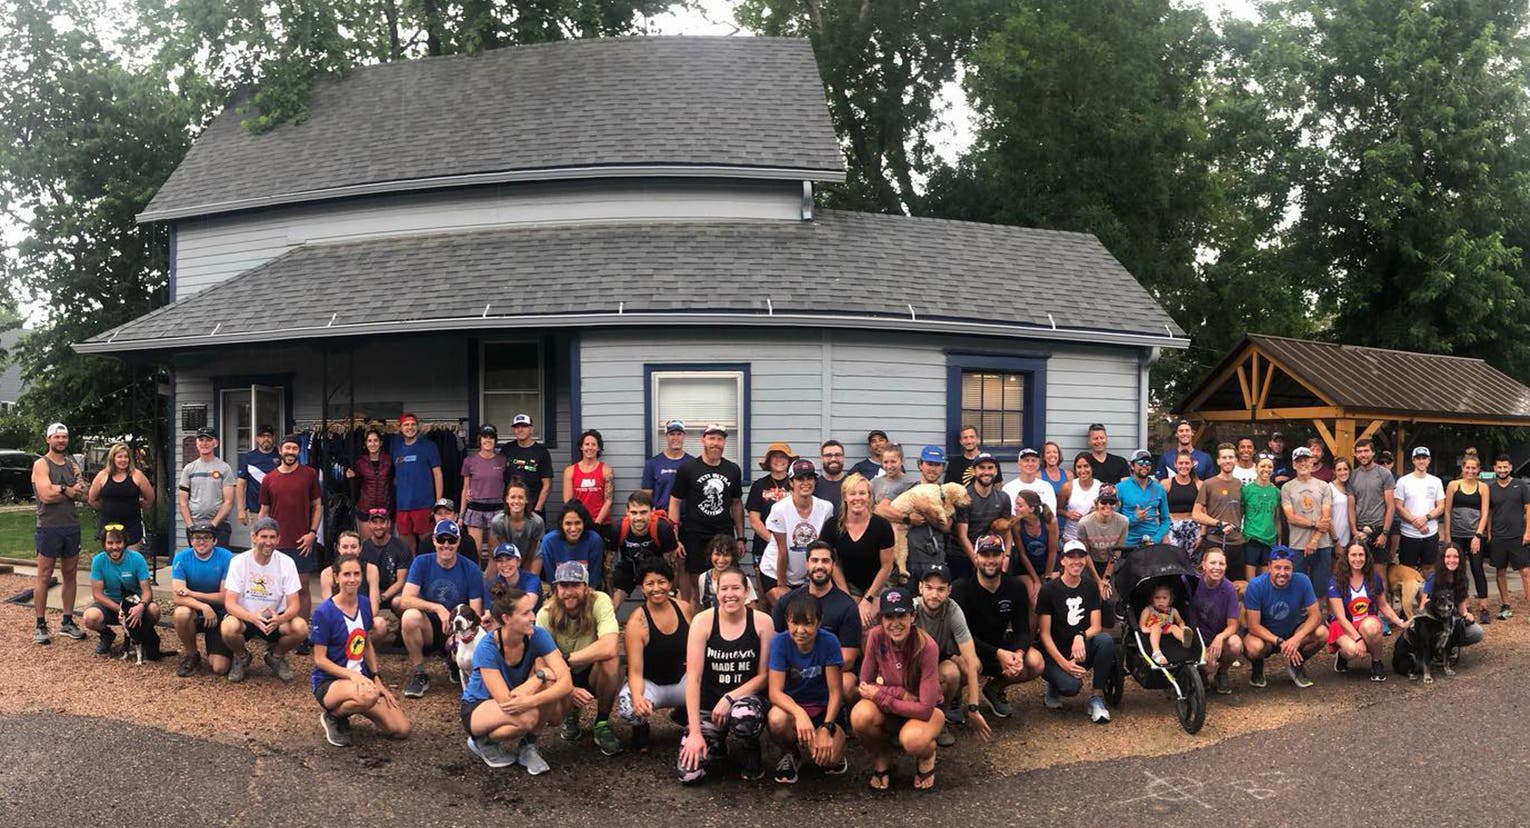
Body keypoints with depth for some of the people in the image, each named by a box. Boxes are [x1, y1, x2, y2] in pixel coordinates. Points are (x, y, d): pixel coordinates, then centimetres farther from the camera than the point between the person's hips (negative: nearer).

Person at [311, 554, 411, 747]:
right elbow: (320, 659, -13)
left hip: (361, 677, 6)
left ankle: (349, 707, 15)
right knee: (368, 695, -41)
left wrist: (377, 680, 6)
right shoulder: (324, 612, -14)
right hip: (329, 682, -6)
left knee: (401, 729, -9)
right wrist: (352, 674, -25)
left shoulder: (364, 603, 4)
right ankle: (333, 717, -7)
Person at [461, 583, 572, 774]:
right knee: (527, 717, -36)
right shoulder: (487, 648, -30)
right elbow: (506, 700, -36)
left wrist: (531, 701, -43)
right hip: (477, 708, -4)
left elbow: (567, 683, -28)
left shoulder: (537, 636, -20)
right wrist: (540, 676, -29)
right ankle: (483, 742, -2)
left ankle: (528, 745, -6)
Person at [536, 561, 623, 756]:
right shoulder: (545, 615, -15)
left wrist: (565, 659, -32)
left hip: (597, 674, -2)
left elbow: (609, 649, -37)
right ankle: (571, 713, 13)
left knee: (608, 659, -35)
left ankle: (602, 725, -10)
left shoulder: (599, 602, -22)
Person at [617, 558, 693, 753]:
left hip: (681, 679, 4)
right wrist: (638, 697, -42)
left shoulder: (685, 609, -5)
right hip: (648, 683, -4)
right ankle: (641, 729, 4)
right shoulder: (636, 622, -18)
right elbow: (635, 671, -23)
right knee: (629, 710, -37)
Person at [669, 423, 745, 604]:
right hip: (694, 537, -2)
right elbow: (674, 503, 0)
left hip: (725, 536, 2)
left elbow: (737, 504, 14)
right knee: (694, 582, 2)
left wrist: (740, 537, 10)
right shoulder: (687, 469, -1)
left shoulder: (733, 470, 9)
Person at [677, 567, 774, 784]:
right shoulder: (703, 621, -8)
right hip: (708, 703, 1)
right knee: (688, 773, -17)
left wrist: (730, 697, -18)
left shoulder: (762, 622, -6)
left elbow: (764, 675, -3)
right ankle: (717, 740, 17)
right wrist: (695, 732, -17)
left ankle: (751, 754, -2)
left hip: (746, 698, -1)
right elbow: (693, 677, -12)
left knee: (743, 717, -39)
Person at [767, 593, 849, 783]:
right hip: (792, 704, 1)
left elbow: (836, 692, -13)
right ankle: (790, 754, 2)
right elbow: (775, 692, -21)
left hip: (824, 708, -1)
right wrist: (799, 714, -40)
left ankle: (835, 755, 14)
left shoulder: (829, 642, -17)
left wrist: (827, 728, -27)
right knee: (776, 720, -35)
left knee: (827, 756, -27)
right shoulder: (780, 642, -16)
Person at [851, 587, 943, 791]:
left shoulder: (927, 647, -26)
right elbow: (864, 685, -10)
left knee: (912, 739, -38)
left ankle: (927, 755, 2)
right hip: (890, 710, 3)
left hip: (925, 711, -3)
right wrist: (901, 693, -23)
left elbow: (925, 709, -26)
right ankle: (882, 758, 3)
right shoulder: (876, 636, -17)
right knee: (860, 716, -31)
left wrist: (880, 696, -23)